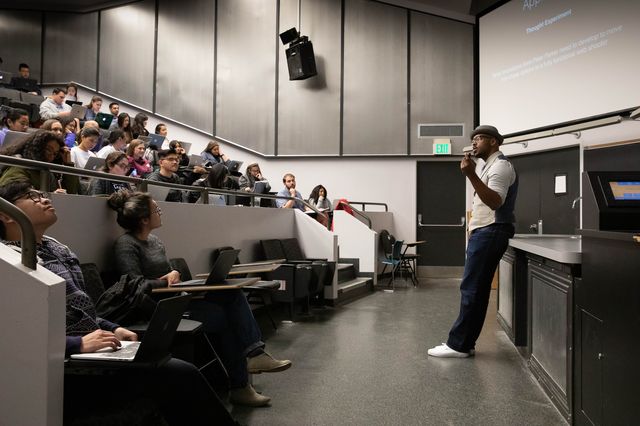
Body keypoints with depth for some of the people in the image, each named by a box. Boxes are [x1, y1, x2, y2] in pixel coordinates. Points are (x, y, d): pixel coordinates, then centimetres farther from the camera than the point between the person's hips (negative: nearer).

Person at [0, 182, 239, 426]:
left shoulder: (56, 249, 17)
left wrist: (111, 329, 7)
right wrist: (77, 345, -23)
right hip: (63, 373, -8)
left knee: (182, 373, -11)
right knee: (179, 375, -18)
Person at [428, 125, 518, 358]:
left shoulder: (500, 165, -8)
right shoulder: (491, 166, 23)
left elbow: (495, 201, -24)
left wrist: (471, 175, -32)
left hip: (489, 233, -10)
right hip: (484, 233, 10)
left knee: (472, 290, -10)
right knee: (475, 291, 9)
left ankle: (459, 345, -6)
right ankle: (463, 343, 13)